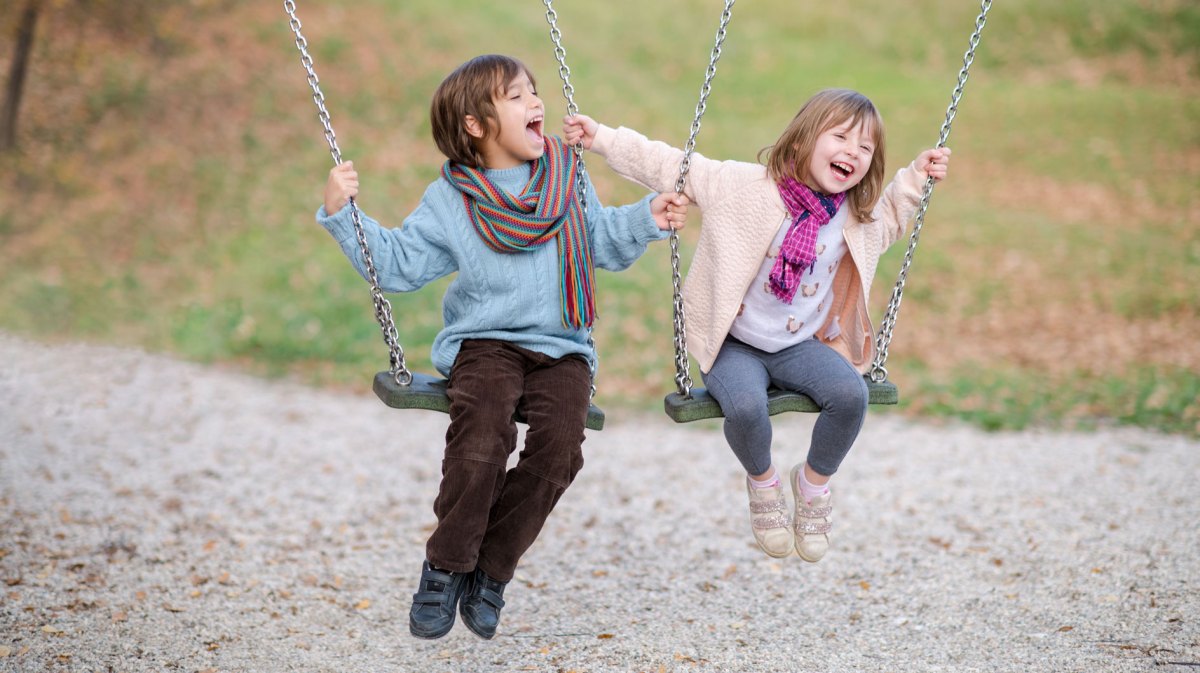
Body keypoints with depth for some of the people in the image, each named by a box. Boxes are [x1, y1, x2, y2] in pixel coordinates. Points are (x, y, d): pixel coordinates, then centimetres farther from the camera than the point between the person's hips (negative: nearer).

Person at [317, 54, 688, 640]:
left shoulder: (567, 177, 12)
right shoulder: (449, 201, 5)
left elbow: (603, 243, 21)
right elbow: (398, 264, 3)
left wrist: (646, 220, 4)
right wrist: (343, 215, -7)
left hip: (561, 348, 2)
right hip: (484, 343, -2)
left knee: (558, 446, -24)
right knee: (482, 437, -31)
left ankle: (491, 571, -4)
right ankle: (446, 565, -10)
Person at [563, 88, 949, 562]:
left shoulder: (858, 217, 1)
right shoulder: (747, 186, -13)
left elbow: (887, 219, 28)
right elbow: (668, 166, -7)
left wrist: (915, 178, 12)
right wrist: (601, 138, -10)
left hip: (800, 345, 3)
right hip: (733, 344, -3)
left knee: (850, 393, -26)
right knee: (745, 406, -34)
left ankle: (814, 482, 4)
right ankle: (762, 482, 2)